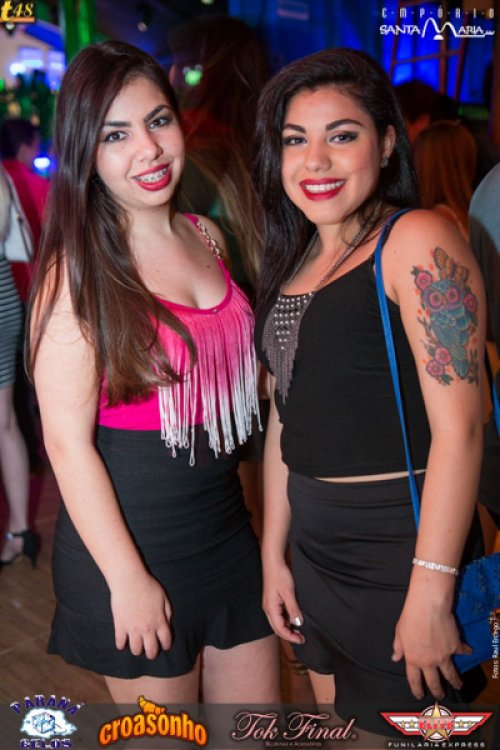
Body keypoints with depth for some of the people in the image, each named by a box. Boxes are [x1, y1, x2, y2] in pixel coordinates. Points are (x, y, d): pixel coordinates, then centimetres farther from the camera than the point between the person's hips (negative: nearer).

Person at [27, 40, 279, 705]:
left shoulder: (206, 237, 4)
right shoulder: (77, 271, -16)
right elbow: (68, 443, -16)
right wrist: (128, 579, -14)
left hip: (227, 523, 6)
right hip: (130, 538, -6)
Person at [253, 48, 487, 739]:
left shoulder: (417, 241, -14)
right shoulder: (295, 260, 8)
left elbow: (458, 426, -19)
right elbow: (286, 418, 11)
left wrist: (431, 593, -20)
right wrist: (274, 556, 12)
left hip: (400, 549, -7)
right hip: (313, 549, 7)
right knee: (343, 720, 23)